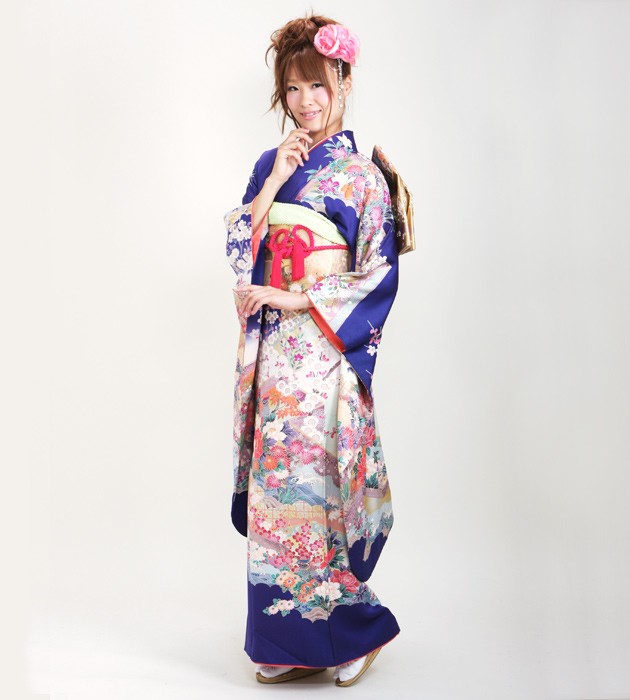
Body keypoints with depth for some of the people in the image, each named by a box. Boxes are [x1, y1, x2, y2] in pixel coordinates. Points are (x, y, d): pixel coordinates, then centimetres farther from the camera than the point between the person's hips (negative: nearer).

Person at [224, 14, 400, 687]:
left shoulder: (360, 176, -3)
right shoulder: (270, 164, 13)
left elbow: (379, 279, -8)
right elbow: (239, 248, 6)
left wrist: (293, 300, -14)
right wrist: (274, 183, -5)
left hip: (323, 347, -5)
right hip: (270, 347, 5)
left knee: (312, 484, -4)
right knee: (278, 486, 8)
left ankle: (353, 627, 17)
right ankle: (290, 641, 21)